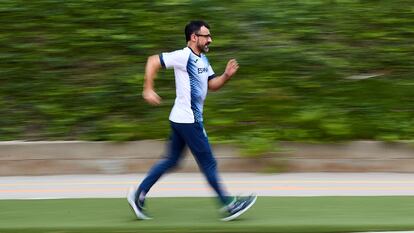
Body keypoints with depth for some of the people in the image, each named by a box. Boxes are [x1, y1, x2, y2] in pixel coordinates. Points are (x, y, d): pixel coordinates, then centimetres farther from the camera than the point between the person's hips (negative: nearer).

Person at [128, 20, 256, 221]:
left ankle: (139, 194, 14)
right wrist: (148, 90, -18)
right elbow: (153, 61, -15)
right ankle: (228, 206, 7)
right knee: (208, 163, -1)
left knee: (171, 161, 12)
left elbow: (212, 85, 15)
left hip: (190, 119, 10)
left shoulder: (202, 59, 13)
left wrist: (227, 75, -4)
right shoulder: (183, 56, -16)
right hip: (187, 120, -10)